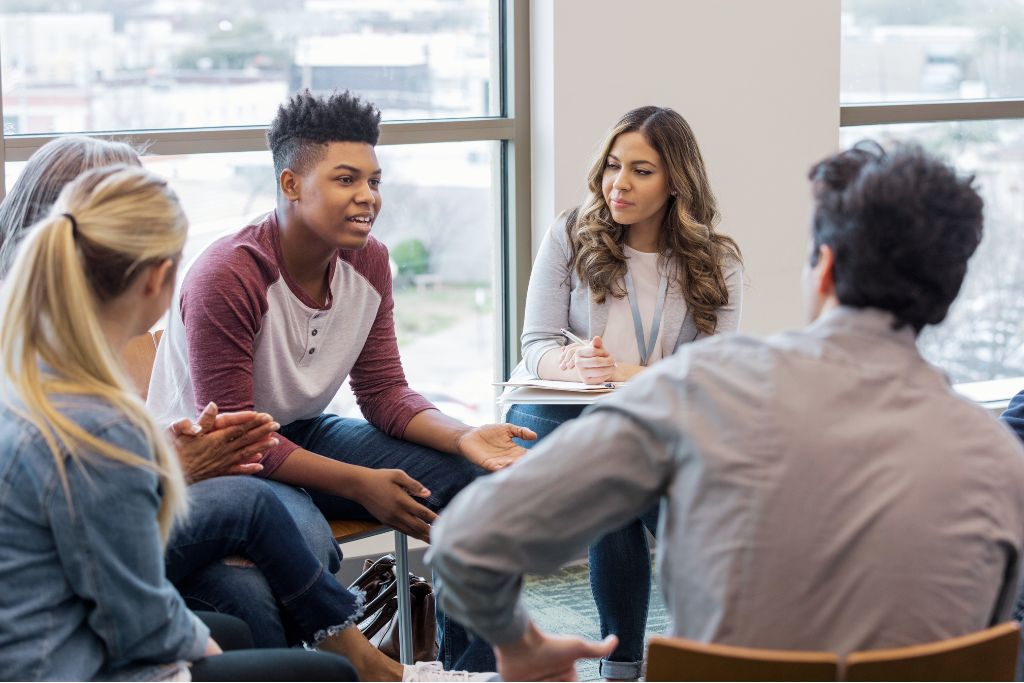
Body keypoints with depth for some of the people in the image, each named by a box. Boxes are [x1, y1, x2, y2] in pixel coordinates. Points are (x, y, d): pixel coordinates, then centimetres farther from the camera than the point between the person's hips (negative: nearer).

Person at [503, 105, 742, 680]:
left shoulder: (716, 262, 3)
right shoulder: (571, 236, 3)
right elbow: (537, 343, -1)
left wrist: (627, 374, -26)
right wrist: (575, 366, -26)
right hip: (559, 411, 0)